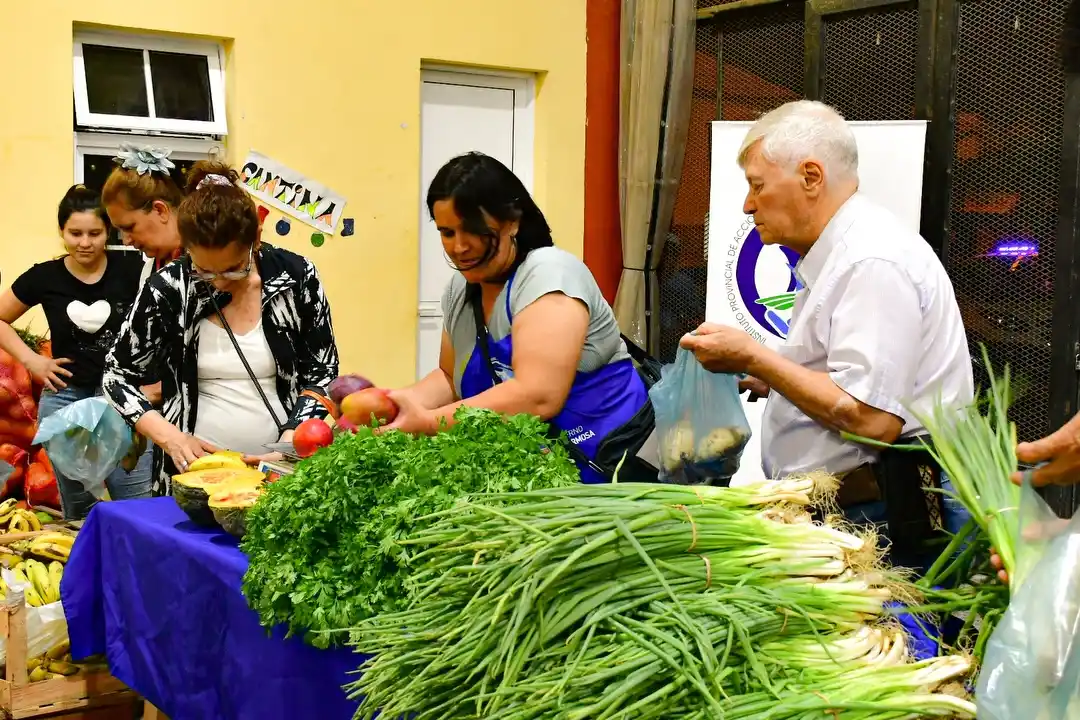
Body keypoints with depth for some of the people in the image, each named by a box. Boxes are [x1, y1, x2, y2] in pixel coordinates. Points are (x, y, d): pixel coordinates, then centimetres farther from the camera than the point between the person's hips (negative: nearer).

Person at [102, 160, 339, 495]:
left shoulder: (297, 276, -7)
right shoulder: (167, 290, -9)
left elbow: (322, 372, 2)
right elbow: (117, 376, 2)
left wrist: (291, 441, -13)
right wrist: (169, 436, -13)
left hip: (280, 468, 1)